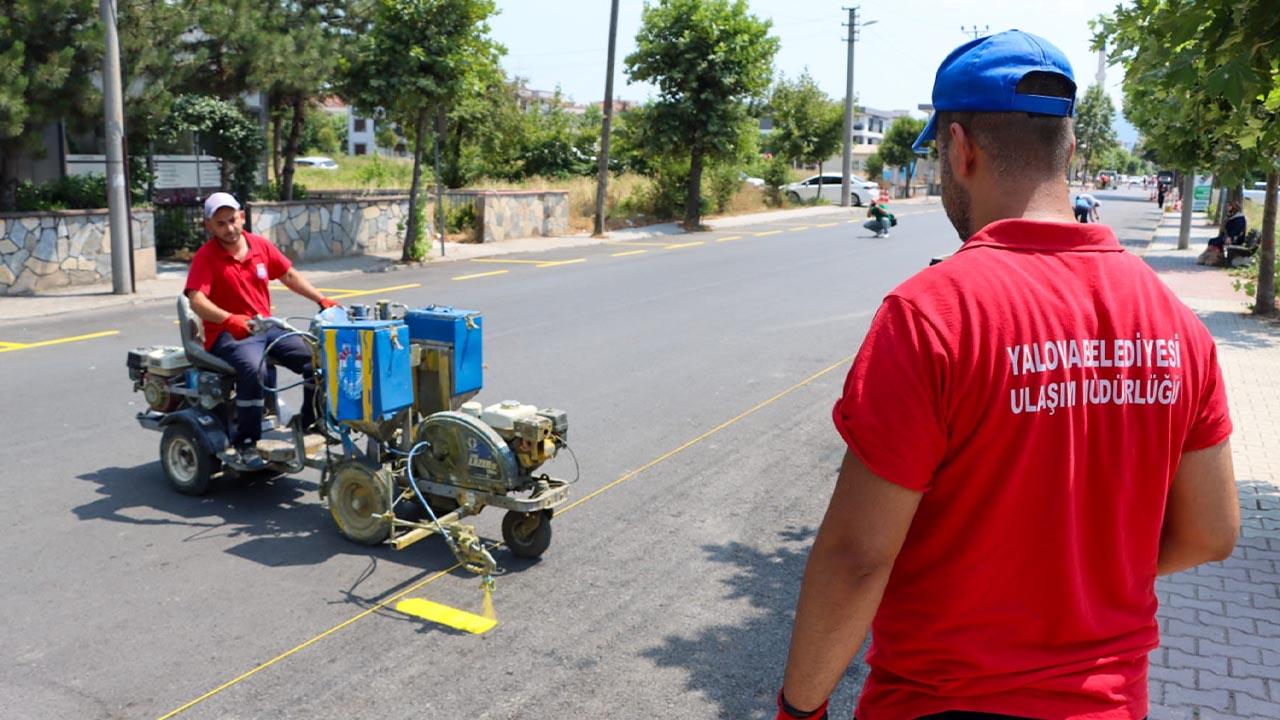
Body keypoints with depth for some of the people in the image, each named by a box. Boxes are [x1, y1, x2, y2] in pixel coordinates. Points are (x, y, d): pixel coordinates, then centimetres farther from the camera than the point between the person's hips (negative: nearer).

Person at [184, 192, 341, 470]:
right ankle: (244, 446, -26)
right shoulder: (205, 256, -9)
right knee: (253, 369, -37)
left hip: (266, 326, 6)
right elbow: (196, 301, -22)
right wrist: (229, 319, -40)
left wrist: (321, 300, 8)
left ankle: (310, 426, 7)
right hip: (227, 334, -6)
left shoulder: (261, 245, 7)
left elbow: (289, 275, 18)